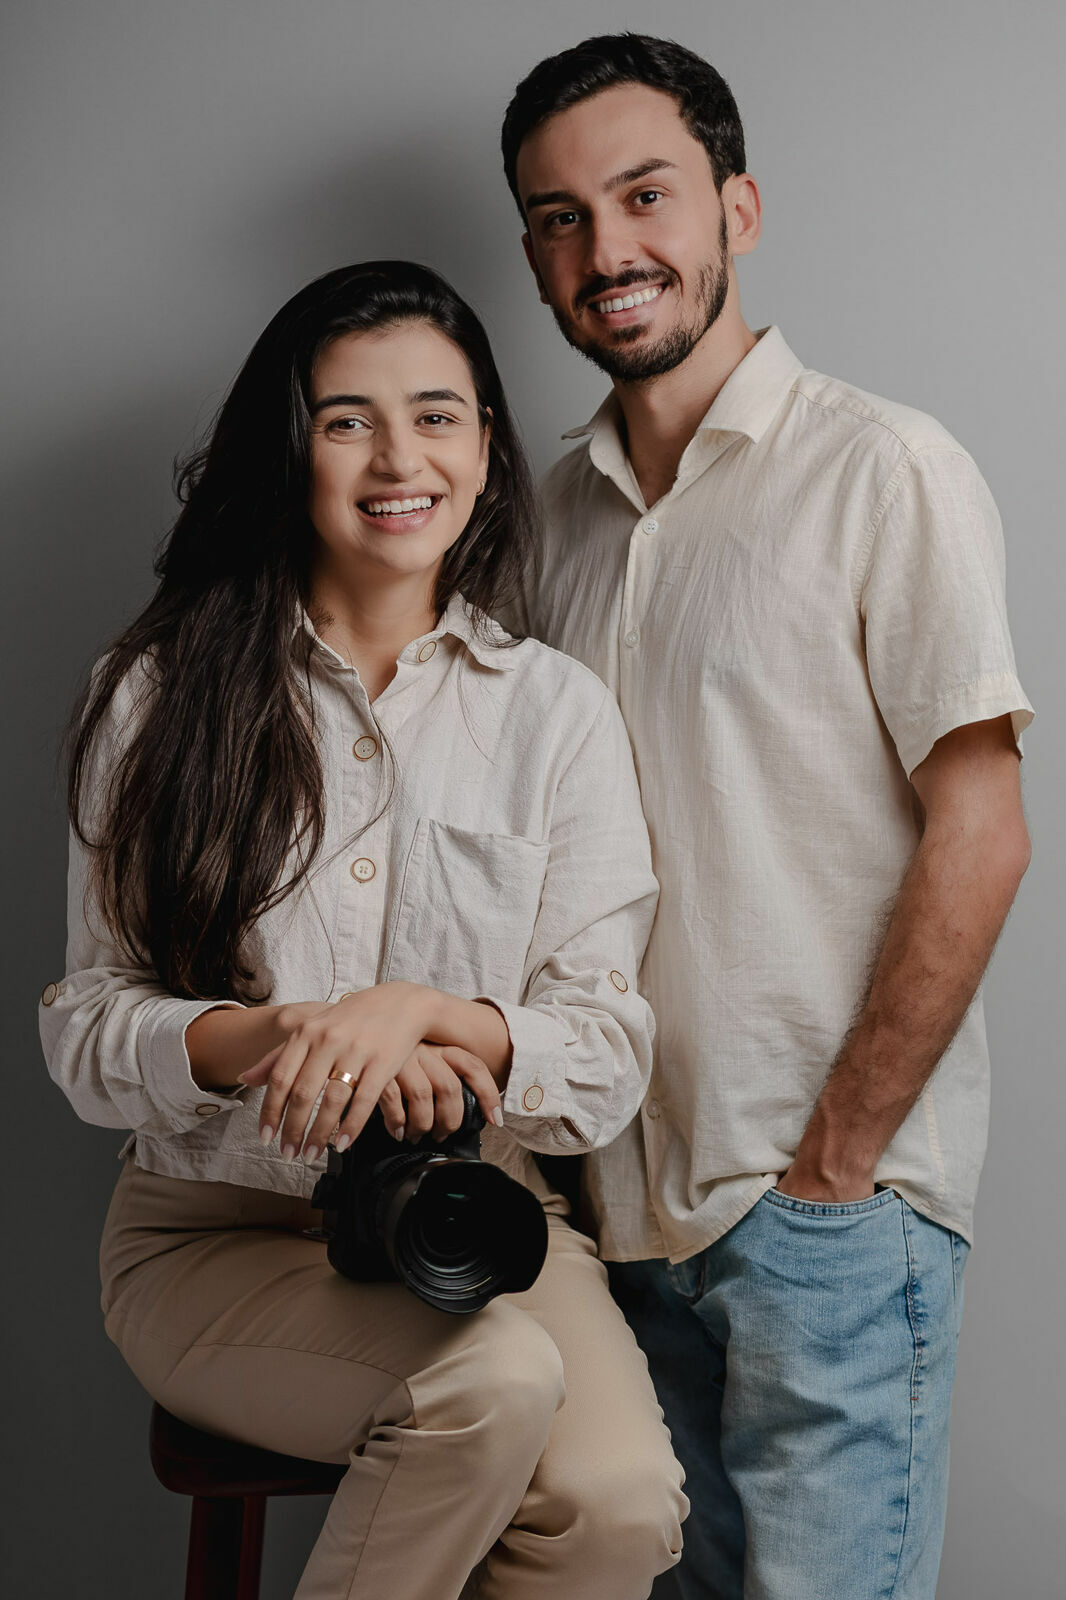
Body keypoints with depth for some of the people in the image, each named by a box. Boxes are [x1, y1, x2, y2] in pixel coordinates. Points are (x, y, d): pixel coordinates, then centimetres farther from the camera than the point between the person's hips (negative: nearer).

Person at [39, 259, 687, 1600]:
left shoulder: (556, 709, 2)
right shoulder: (163, 694, 1)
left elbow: (608, 1061, -2)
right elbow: (85, 1032, -1)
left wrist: (426, 1012, -22)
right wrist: (264, 1037, -22)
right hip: (217, 1227, -1)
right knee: (494, 1383, -30)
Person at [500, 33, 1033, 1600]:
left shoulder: (883, 470, -9)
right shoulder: (555, 504, 10)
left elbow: (978, 839, -12)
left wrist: (834, 1157, -12)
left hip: (833, 1199, -5)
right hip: (632, 1187, 6)